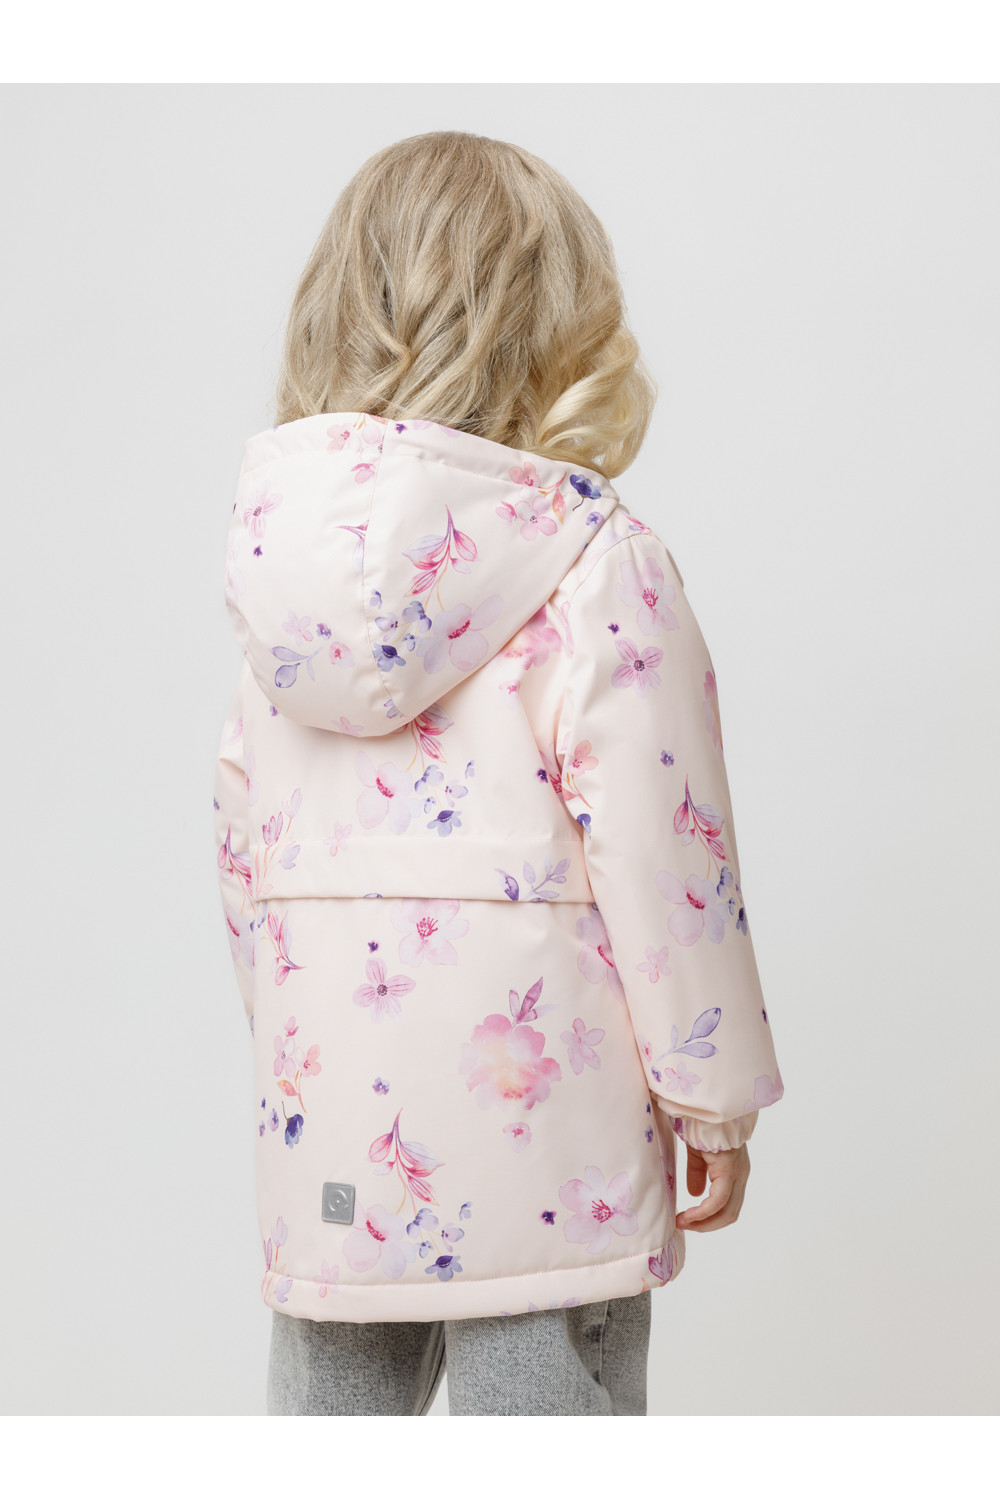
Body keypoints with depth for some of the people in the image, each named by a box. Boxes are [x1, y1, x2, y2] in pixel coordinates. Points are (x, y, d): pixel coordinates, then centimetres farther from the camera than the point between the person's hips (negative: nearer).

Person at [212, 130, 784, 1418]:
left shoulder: (277, 547, 5)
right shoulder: (595, 562, -12)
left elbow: (243, 832, 11)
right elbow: (658, 848, -13)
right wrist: (713, 1097, -3)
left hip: (329, 1105, 5)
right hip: (534, 1109, -5)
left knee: (331, 1393, 18)